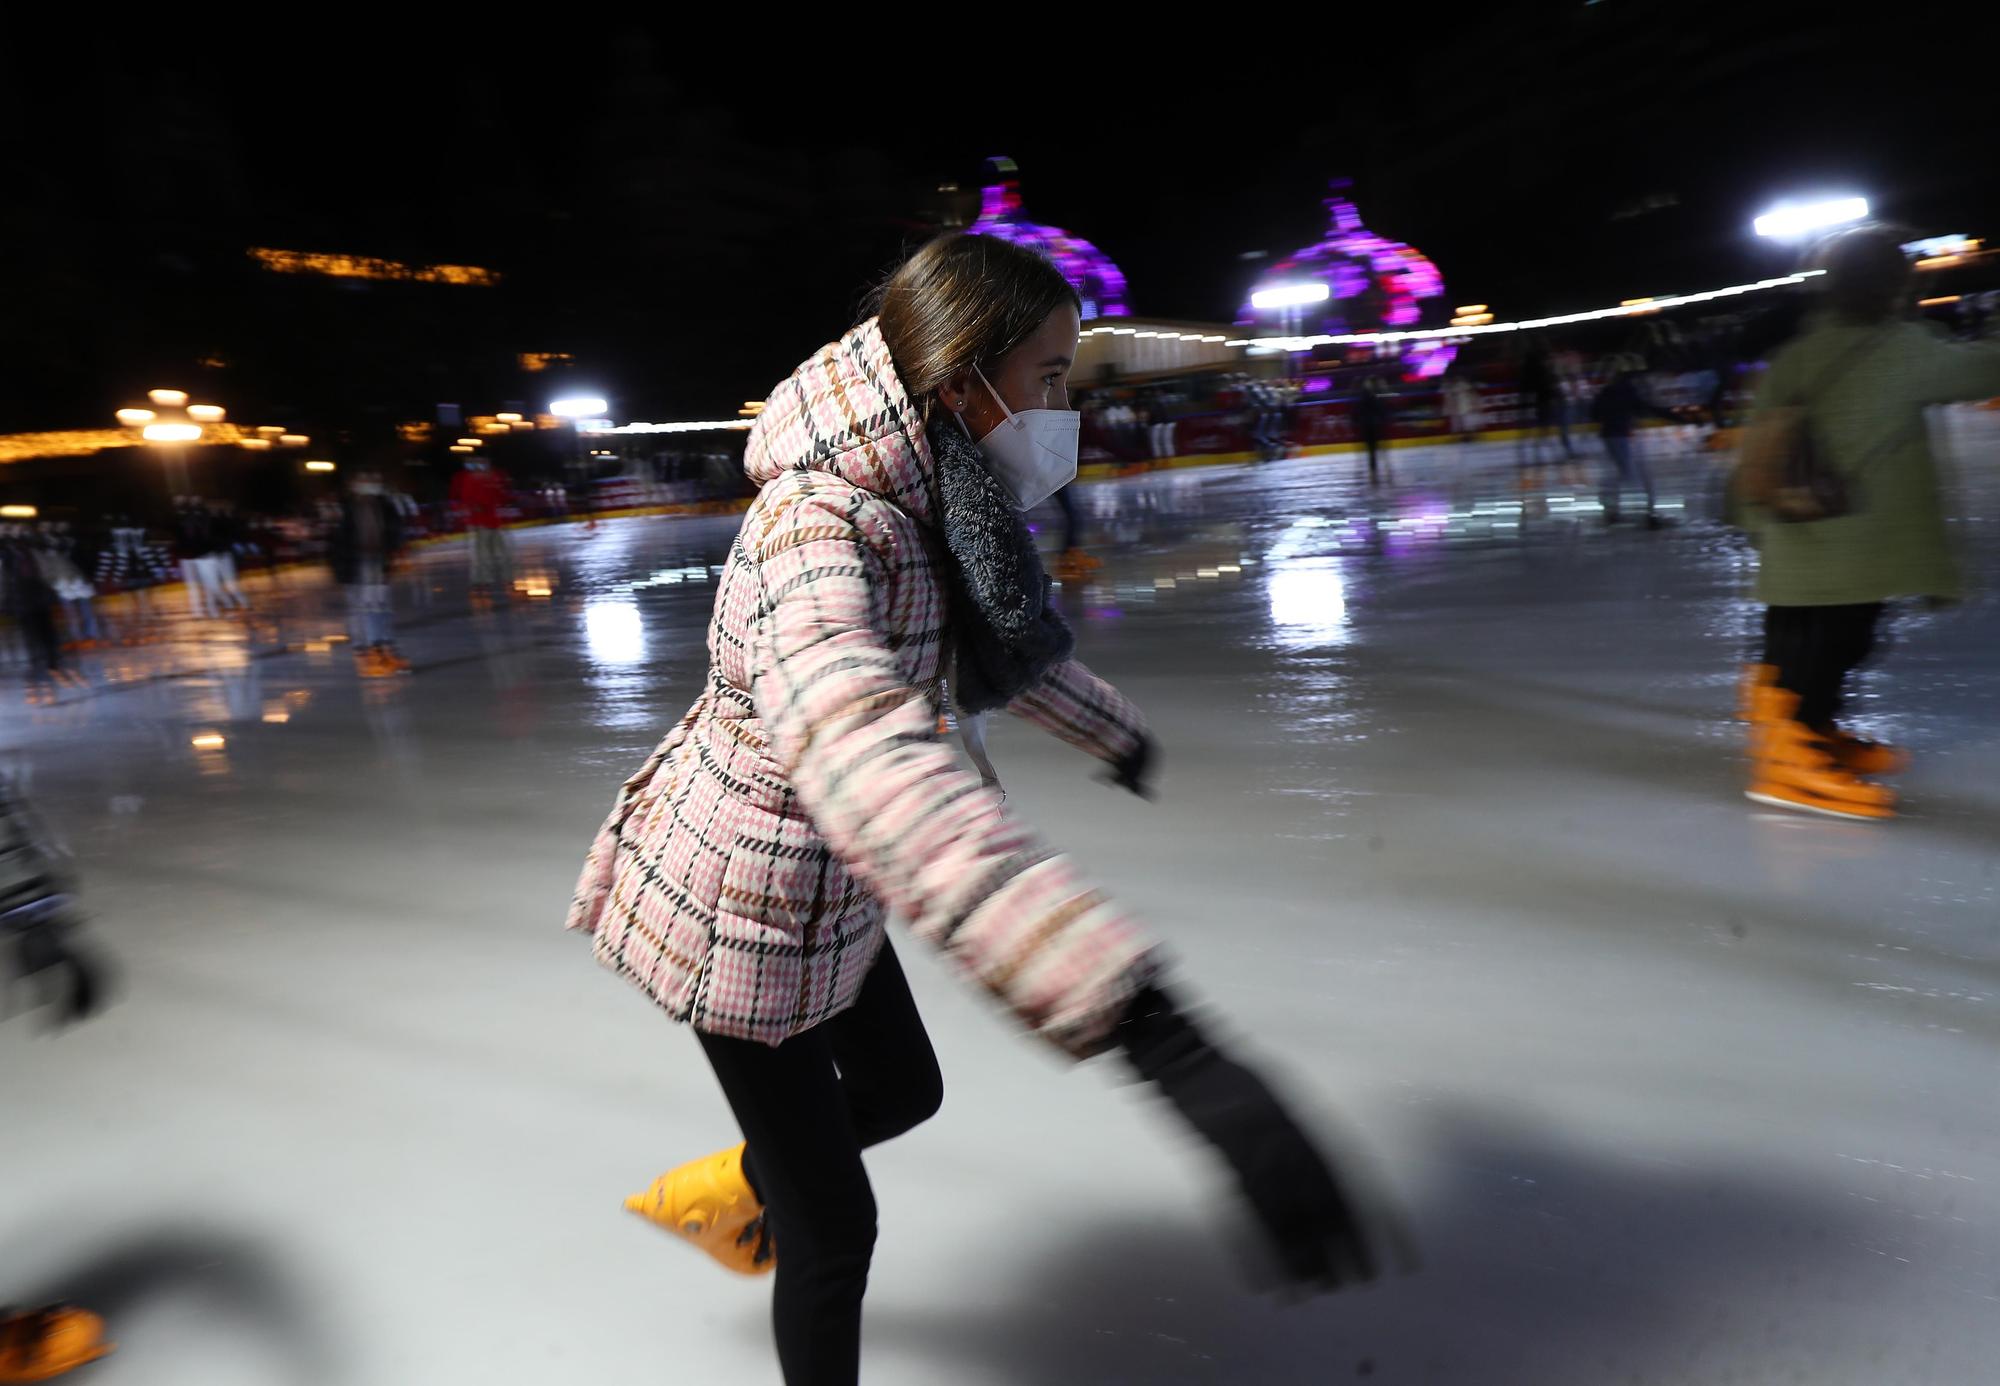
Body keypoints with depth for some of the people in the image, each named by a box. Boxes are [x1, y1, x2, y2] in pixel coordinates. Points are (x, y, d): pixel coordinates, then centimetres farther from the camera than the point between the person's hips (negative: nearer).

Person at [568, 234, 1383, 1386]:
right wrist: (1158, 1031, -67)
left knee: (904, 1090, 26)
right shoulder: (813, 531, -35)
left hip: (828, 882, 8)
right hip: (743, 908, -8)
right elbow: (864, 755, -56)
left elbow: (1011, 639, 16)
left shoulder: (932, 507, -6)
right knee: (835, 1225, 7)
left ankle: (716, 1197, 53)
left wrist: (1113, 728, 33)